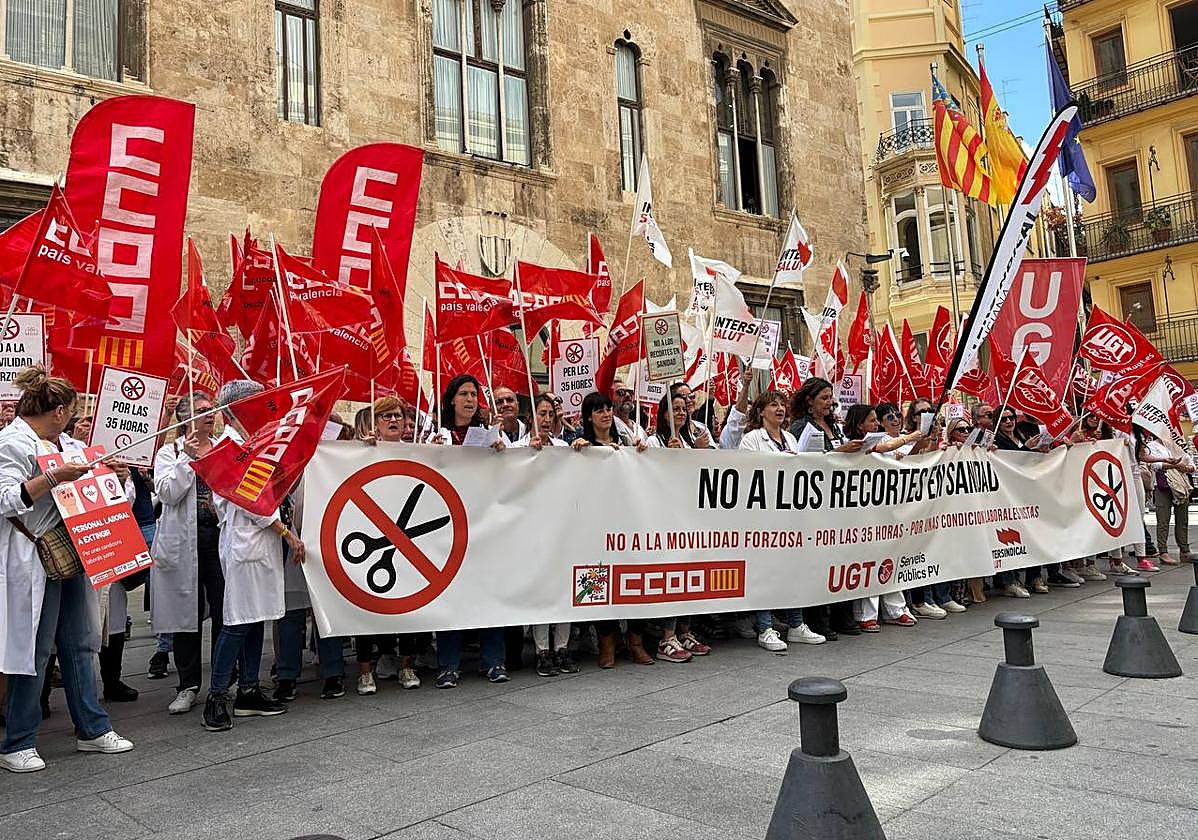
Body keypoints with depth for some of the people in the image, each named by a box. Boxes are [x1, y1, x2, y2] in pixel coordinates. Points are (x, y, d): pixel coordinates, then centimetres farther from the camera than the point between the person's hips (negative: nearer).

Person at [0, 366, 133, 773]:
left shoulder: (63, 441, 15)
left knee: (79, 644, 13)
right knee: (34, 649, -1)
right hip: (34, 559, -8)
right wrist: (53, 478, -27)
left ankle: (92, 729, 21)